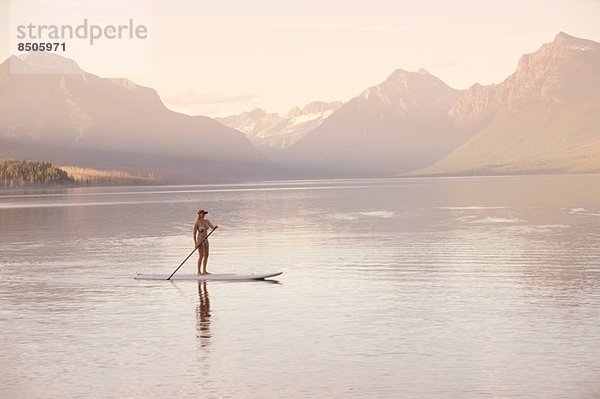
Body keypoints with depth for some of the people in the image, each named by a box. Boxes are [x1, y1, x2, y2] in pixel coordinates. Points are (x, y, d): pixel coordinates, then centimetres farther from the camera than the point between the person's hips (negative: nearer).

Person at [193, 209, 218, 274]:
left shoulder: (206, 221, 7)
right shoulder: (197, 223, -12)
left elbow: (212, 227, 1)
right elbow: (194, 233, -12)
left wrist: (215, 227, -24)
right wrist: (195, 243, -16)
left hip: (205, 239, 7)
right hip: (200, 239, -7)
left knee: (206, 255, 6)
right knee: (201, 255, -10)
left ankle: (204, 270, 12)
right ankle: (199, 271, -6)